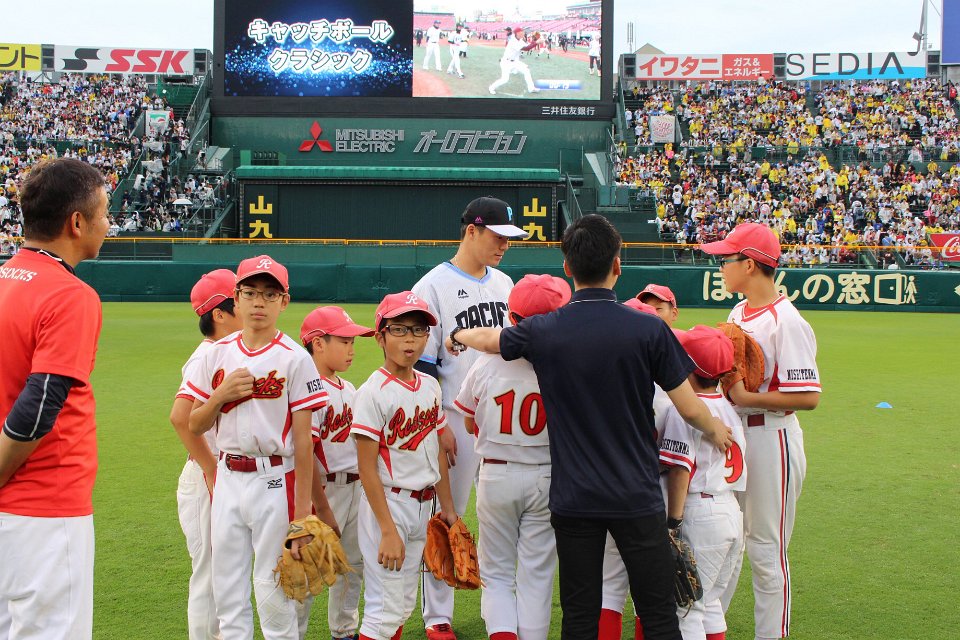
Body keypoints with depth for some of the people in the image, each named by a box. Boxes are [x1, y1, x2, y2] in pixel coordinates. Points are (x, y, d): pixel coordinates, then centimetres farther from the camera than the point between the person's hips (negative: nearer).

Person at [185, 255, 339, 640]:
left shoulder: (294, 359, -6)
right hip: (227, 479, 4)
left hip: (275, 480, -4)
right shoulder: (217, 354, 6)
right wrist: (221, 394, -10)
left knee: (273, 591, 3)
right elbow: (195, 426, 10)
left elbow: (303, 440, -8)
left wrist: (302, 513, -12)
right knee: (227, 590, 12)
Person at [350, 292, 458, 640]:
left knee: (404, 605, 15)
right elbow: (367, 468, -16)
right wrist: (388, 530, -19)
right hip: (388, 504, -7)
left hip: (423, 505, 7)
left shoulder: (430, 386, 6)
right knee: (385, 609, -4)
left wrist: (447, 506, 13)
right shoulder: (374, 392, -15)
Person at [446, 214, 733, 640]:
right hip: (637, 496, -2)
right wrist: (716, 430, 18)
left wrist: (458, 336, 41)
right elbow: (689, 409, -4)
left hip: (572, 498, 2)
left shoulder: (542, 331, -4)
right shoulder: (649, 329, -11)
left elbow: (488, 339, 18)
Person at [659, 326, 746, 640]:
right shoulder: (728, 406, 11)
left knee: (685, 607, -1)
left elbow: (680, 470, -17)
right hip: (733, 512, 8)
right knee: (709, 602, 19)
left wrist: (673, 523, -13)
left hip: (699, 513, -8)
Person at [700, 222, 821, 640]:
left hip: (771, 440, -9)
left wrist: (746, 398, -22)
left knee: (766, 550, 2)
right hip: (731, 434, 9)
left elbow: (808, 397, -23)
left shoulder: (786, 321, -18)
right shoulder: (738, 313, 9)